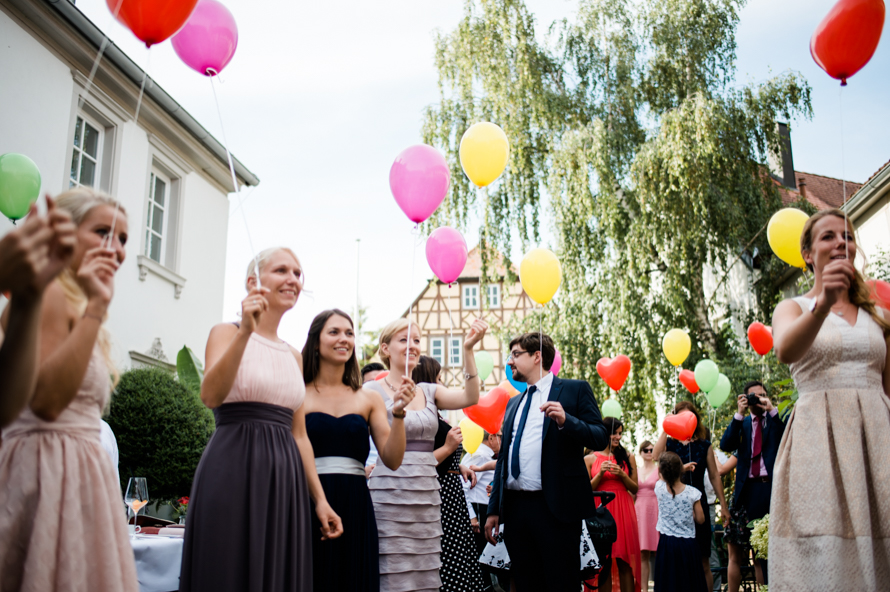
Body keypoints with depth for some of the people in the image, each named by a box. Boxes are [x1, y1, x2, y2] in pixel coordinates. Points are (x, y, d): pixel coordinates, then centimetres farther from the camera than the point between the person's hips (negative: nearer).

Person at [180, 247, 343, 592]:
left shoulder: (294, 357, 16)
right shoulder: (227, 333, 0)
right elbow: (211, 396, -18)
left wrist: (319, 498, 11)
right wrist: (245, 331, -26)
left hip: (285, 480, 6)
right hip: (234, 472, -6)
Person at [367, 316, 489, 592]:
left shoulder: (429, 391, 12)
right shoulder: (372, 390, -2)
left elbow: (469, 397, -5)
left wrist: (468, 350, -15)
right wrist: (396, 411, -25)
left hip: (427, 498, 5)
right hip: (389, 497, -5)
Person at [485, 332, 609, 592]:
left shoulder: (575, 389, 2)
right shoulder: (514, 403, 20)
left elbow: (601, 439, -6)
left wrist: (565, 420, -22)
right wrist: (494, 509, 16)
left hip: (556, 507, -6)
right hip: (515, 507, 6)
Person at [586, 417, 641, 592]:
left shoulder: (627, 458, 9)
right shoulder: (590, 459, 4)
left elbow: (635, 489, 9)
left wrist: (622, 475, -8)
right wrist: (600, 473, -11)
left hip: (623, 511, 1)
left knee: (624, 561, -1)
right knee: (603, 562, 2)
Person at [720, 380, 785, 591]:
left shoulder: (777, 420, 9)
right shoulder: (741, 423, 15)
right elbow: (726, 445, -3)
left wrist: (772, 410, -13)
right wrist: (739, 414, -8)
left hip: (771, 488, -2)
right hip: (746, 490, 2)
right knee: (735, 554, 4)